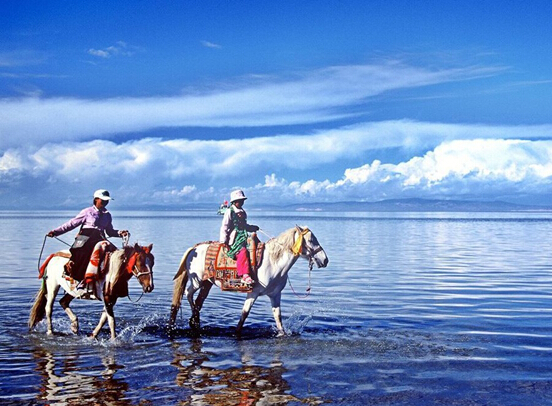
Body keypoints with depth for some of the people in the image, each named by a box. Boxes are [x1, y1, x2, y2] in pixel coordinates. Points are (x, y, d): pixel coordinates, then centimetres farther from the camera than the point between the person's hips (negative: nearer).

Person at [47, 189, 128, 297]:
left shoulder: (107, 215, 21)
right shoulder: (87, 212, 9)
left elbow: (110, 231, 30)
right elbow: (72, 224, 10)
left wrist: (120, 233, 10)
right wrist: (55, 232, 4)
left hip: (100, 239, 4)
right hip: (85, 238, -4)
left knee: (112, 250, -27)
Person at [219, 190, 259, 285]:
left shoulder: (243, 212, 19)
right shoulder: (229, 212, -2)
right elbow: (224, 227, -6)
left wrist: (253, 228, 14)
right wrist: (224, 242, -13)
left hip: (243, 237, 8)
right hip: (233, 239, -8)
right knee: (243, 251, -32)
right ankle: (244, 275, -39)